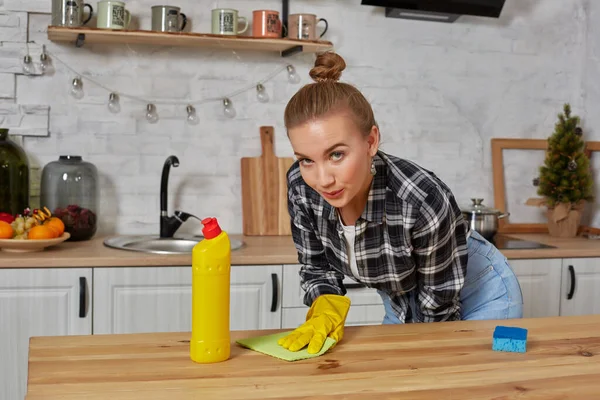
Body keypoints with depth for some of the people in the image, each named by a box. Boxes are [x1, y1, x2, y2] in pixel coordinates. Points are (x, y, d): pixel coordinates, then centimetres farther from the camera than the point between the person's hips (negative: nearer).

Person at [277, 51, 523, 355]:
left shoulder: (424, 201, -40)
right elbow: (316, 266, -9)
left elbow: (440, 300, -23)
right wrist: (326, 310, -27)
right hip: (401, 304, 4)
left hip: (479, 298, -4)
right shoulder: (301, 186, -26)